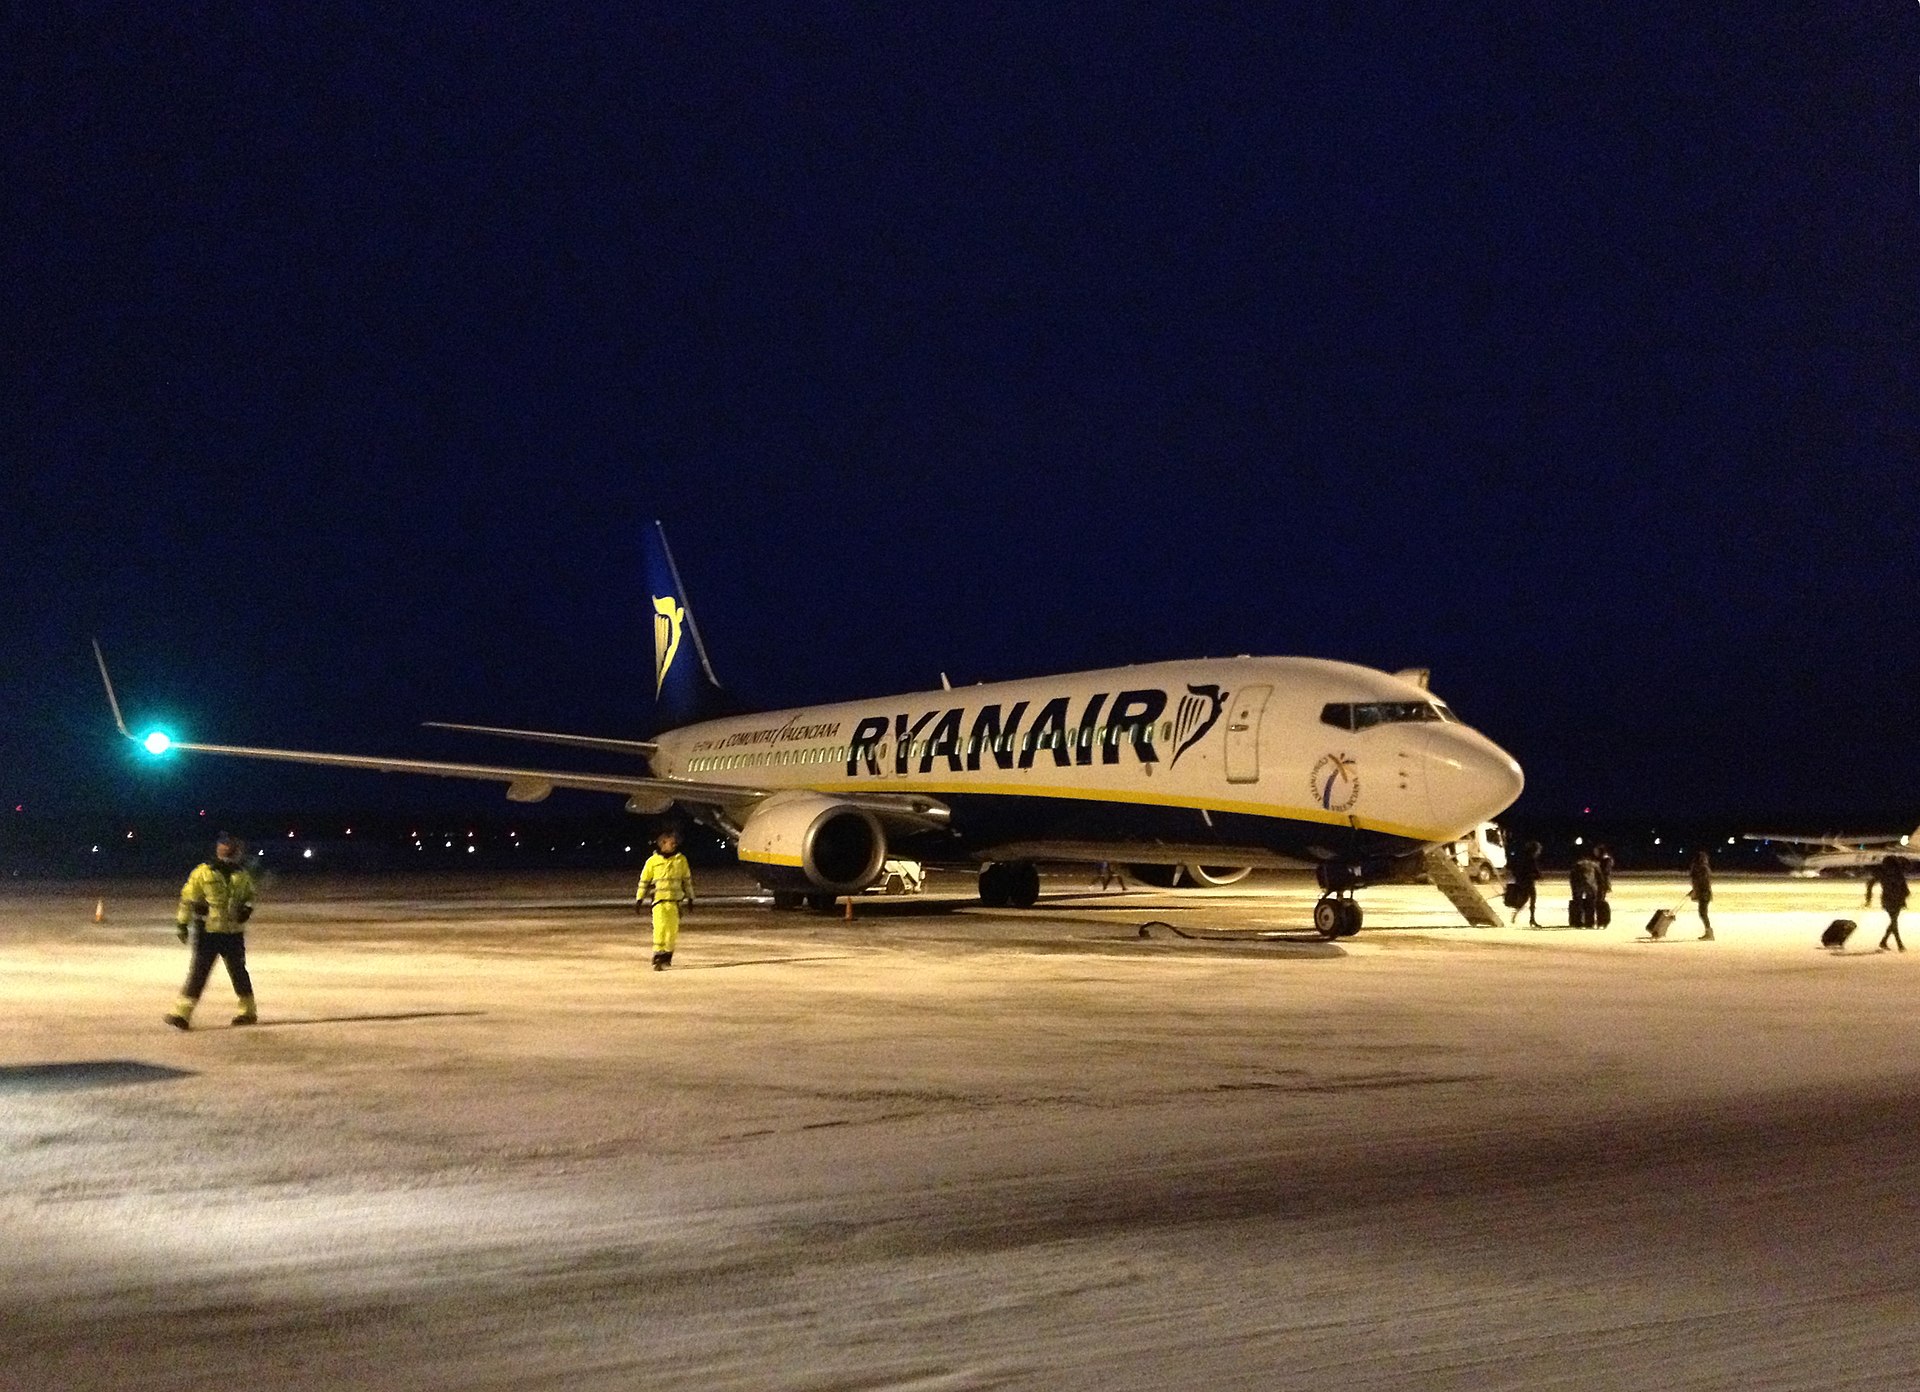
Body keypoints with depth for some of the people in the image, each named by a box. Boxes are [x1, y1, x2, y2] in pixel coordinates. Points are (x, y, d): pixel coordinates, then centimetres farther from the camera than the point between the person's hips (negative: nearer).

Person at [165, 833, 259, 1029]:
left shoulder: (243, 876, 7)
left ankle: (249, 1011, 26)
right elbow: (188, 899, -4)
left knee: (238, 971, 14)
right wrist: (181, 923, -7)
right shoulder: (203, 873, -6)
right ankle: (180, 1013, -4)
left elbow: (249, 896, 22)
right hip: (208, 932, -4)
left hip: (234, 933, 4)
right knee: (199, 971, -7)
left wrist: (247, 908, 1)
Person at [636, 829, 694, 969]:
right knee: (660, 927, -16)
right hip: (659, 899, -3)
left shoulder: (681, 860, 6)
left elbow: (687, 879, 16)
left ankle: (668, 955, 20)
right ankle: (658, 956, -14)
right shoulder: (652, 861, -1)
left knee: (673, 929, 3)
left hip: (675, 900, 3)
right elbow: (644, 881, 7)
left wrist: (690, 897, 18)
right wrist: (639, 899, 8)